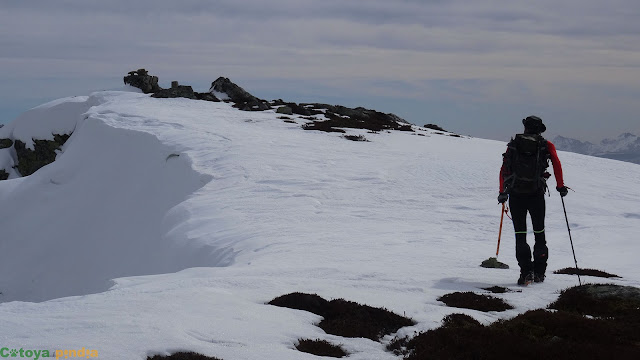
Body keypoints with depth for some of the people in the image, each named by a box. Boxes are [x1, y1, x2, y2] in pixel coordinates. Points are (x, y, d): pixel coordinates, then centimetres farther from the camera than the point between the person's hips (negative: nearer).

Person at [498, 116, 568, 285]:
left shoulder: (513, 144, 10)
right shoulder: (546, 145, 6)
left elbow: (504, 170, 8)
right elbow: (556, 163, -7)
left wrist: (502, 192, 15)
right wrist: (560, 186, 2)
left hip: (516, 195, 1)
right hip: (536, 194, 0)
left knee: (520, 234, 6)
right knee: (539, 232, 15)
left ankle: (526, 272, -5)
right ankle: (539, 272, 15)